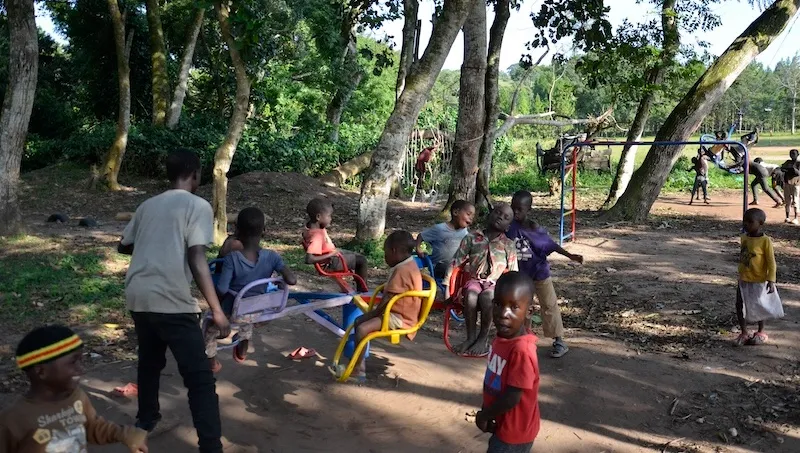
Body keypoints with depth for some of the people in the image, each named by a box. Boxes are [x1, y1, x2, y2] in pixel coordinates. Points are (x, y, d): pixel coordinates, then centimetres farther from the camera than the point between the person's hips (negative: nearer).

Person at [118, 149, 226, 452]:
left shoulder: (148, 205, 16)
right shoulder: (198, 206, -3)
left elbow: (124, 246, 27)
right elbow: (196, 260, -12)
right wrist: (217, 311, -10)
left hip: (137, 297, 7)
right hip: (171, 302, -7)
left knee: (149, 362, 28)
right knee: (200, 378, -4)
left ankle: (146, 419, 45)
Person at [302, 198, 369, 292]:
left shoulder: (311, 225, -10)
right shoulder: (317, 235, -36)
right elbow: (309, 259, -42)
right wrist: (330, 255, -32)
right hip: (331, 261, -10)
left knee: (356, 256, 24)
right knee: (361, 261, -4)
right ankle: (362, 291, 10)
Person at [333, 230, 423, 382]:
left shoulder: (402, 270, -21)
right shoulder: (408, 266, 12)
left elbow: (388, 298, -22)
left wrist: (373, 314, -10)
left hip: (399, 318, -11)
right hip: (395, 312, 11)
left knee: (362, 329, -22)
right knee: (359, 321, 11)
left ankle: (357, 370, -12)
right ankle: (359, 364, 10)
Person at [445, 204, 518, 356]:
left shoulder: (509, 245, 10)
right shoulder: (471, 239, 9)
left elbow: (513, 273, 8)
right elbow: (456, 262, 7)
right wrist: (447, 286, 0)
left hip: (496, 283, -1)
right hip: (474, 280, 1)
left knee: (486, 297, -35)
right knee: (471, 296, -34)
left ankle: (483, 338, -16)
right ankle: (471, 337, -18)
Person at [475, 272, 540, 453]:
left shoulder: (521, 350, -32)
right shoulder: (503, 337, -4)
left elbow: (512, 398, -27)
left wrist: (483, 415, -13)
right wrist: (486, 411, 5)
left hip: (514, 429, -8)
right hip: (505, 424, 8)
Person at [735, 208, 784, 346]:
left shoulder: (765, 240, -17)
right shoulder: (744, 237, 1)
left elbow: (771, 261, -14)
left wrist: (771, 280, -19)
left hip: (759, 282, -5)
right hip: (743, 281, 5)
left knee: (759, 308, 10)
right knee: (740, 306, 5)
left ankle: (761, 332, 30)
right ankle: (744, 333, 19)